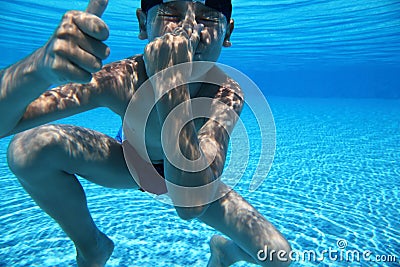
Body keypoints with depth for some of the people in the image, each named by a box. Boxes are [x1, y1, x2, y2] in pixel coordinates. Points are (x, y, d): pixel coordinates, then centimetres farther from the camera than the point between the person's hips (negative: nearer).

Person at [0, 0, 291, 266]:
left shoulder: (226, 93, -30)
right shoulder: (121, 80, -29)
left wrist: (171, 84, -50)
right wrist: (39, 67, -56)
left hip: (192, 176, 0)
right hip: (129, 164, 1)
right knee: (29, 147, -24)